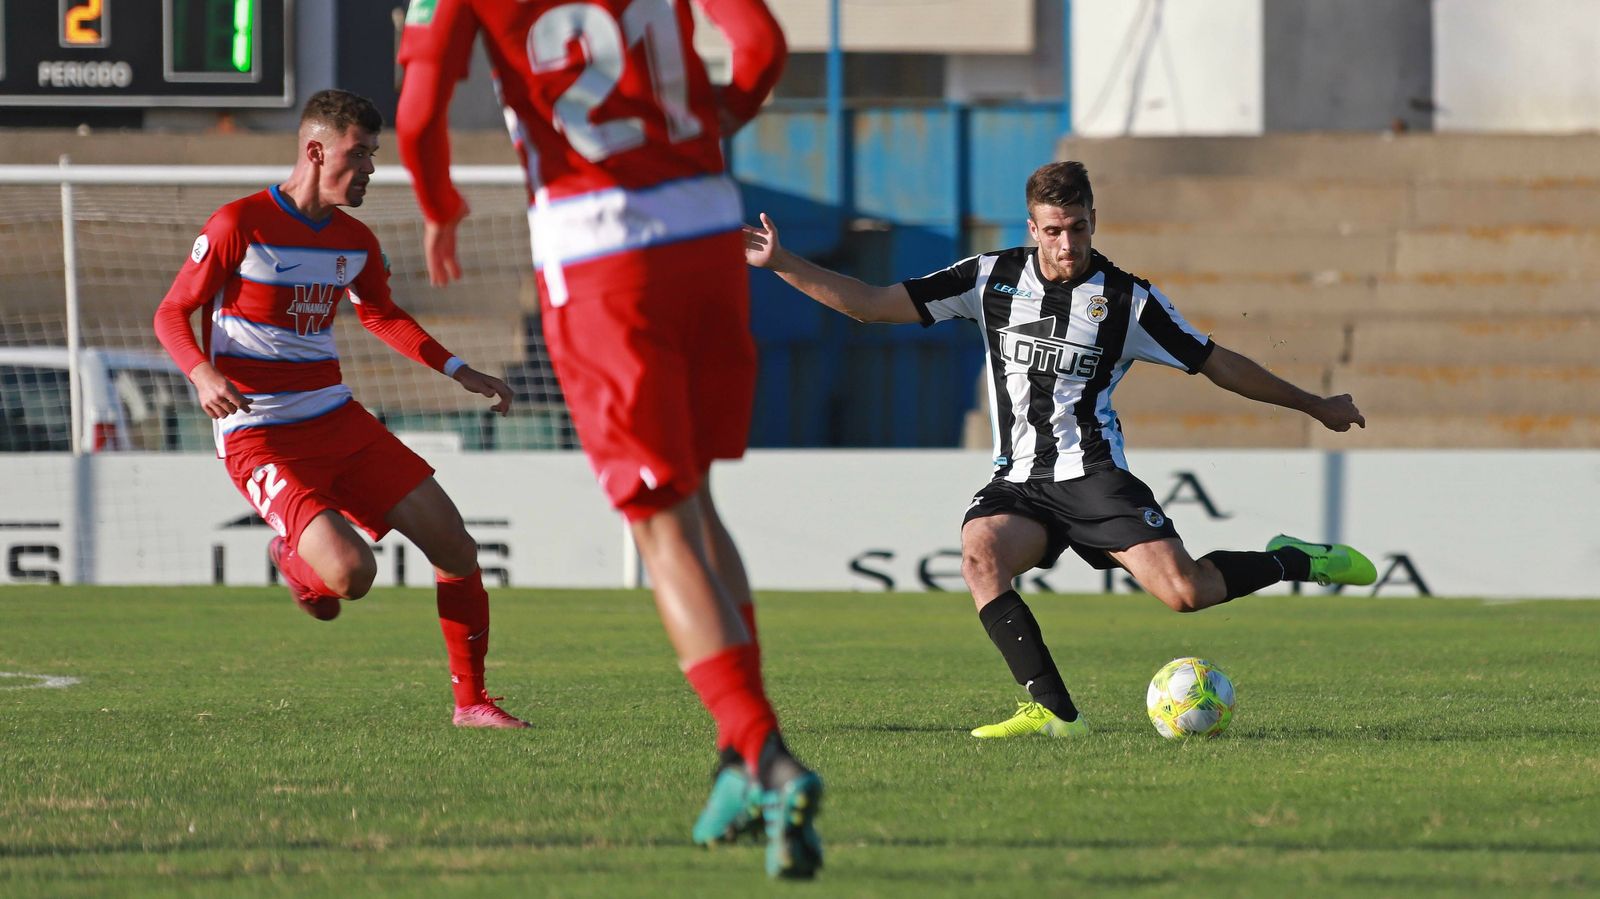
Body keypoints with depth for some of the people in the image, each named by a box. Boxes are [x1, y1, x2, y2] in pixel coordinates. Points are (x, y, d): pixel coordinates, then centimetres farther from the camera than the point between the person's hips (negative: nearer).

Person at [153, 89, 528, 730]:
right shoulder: (241, 225, -11)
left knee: (457, 549, -3)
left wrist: (458, 371, 15)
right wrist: (202, 373, -25)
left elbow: (382, 316, 26)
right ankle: (295, 560, 13)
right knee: (351, 573, -25)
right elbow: (171, 315, -5)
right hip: (259, 437, -6)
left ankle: (470, 701, 12)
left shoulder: (355, 242, 8)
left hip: (338, 421, 6)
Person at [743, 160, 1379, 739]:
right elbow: (873, 305, 5)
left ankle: (1298, 562, 11)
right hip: (1018, 481, 2)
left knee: (1183, 591, -20)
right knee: (980, 554, -31)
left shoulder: (1128, 301, 0)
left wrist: (1315, 406, 14)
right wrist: (781, 264, -4)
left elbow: (1218, 364, 11)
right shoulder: (992, 278, 4)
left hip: (1093, 476, -2)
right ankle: (1053, 711, -29)